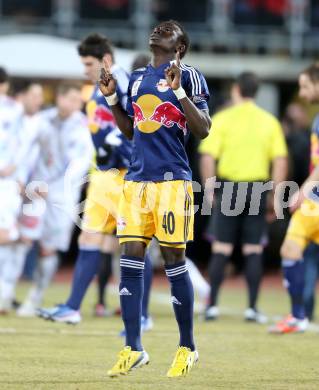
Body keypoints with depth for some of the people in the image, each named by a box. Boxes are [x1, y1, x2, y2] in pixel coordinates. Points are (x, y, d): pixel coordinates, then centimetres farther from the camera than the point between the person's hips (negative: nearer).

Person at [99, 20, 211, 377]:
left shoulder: (189, 77, -1)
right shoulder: (136, 79, 18)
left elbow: (203, 129, -8)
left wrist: (178, 90, -18)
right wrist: (111, 97, 14)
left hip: (172, 180, -6)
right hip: (136, 179, 6)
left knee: (173, 261, -2)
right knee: (130, 261, -2)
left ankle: (187, 348, 10)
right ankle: (133, 349, 1)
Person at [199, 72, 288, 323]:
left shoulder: (222, 120, -2)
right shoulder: (269, 122, 4)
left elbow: (208, 157, -8)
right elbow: (280, 161, 1)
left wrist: (209, 189, 0)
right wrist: (275, 195, 6)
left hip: (228, 187, -1)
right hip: (257, 188, 1)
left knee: (221, 249, 4)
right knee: (254, 250, 5)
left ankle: (212, 304, 2)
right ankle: (252, 307, 3)